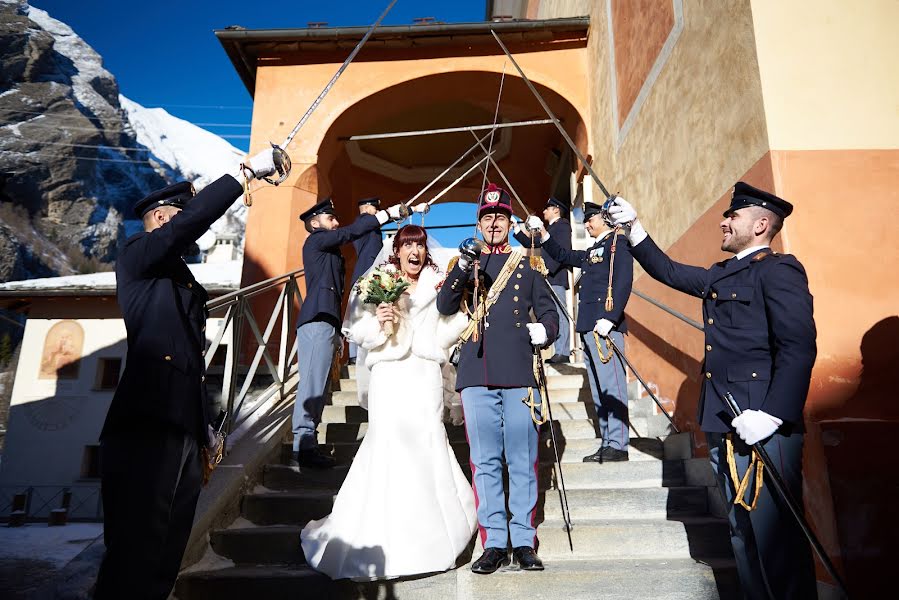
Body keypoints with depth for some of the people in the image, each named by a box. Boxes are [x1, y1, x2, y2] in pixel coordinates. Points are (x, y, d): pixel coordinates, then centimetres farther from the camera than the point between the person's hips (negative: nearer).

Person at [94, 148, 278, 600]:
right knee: (134, 557, -8)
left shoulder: (186, 283, 25)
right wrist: (247, 171, -10)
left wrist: (206, 427, 24)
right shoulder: (136, 257, 5)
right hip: (144, 432, -8)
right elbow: (192, 220, -16)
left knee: (166, 556, 8)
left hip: (184, 435, 8)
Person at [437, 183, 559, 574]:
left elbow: (549, 312, 17)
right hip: (477, 375, 1)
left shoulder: (526, 265, 15)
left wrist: (544, 331, -5)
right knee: (485, 462, 5)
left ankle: (523, 541, 15)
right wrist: (462, 268, -13)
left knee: (522, 461, 3)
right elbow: (444, 307, 2)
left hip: (518, 373, -1)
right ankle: (494, 543, 15)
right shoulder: (466, 264, 17)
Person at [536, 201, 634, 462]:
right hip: (589, 328, 9)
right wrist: (543, 234, 22)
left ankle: (618, 445, -1)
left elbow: (623, 281, -14)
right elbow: (564, 256, 36)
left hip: (605, 326, -9)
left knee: (611, 386, -7)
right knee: (598, 390, 10)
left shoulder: (617, 242, -3)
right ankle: (607, 443, 17)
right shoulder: (591, 252, 24)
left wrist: (609, 318, -23)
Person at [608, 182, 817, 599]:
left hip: (763, 427, -8)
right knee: (743, 531, 15)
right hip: (723, 426, 9)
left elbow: (799, 348, -16)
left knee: (775, 534, -3)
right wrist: (633, 227, 22)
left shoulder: (779, 270, -7)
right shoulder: (719, 276, 18)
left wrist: (772, 414, -24)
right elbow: (667, 271, 29)